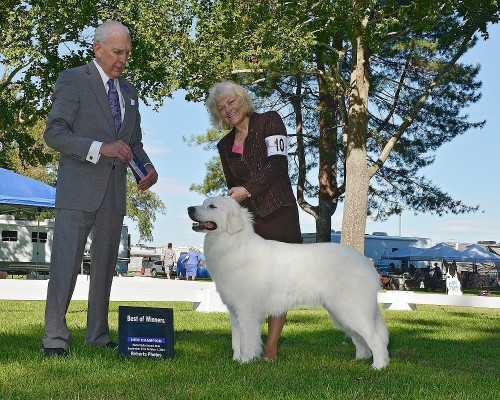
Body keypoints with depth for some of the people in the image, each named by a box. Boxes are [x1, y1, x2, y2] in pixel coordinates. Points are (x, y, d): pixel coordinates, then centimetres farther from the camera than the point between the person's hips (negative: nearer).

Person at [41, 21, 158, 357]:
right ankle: (55, 339, -1)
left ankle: (99, 335, 20)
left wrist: (148, 166, 0)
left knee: (105, 265, 11)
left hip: (114, 190, 6)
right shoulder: (73, 80, -3)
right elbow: (54, 134, -10)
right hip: (78, 188, -6)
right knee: (66, 263, -7)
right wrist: (101, 147, -22)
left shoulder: (129, 92, 17)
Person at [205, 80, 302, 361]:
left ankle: (271, 348, -1)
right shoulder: (225, 145, 19)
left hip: (277, 213, -4)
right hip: (246, 218, 4)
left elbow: (278, 164, -8)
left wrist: (247, 189, -16)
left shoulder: (270, 122, 4)